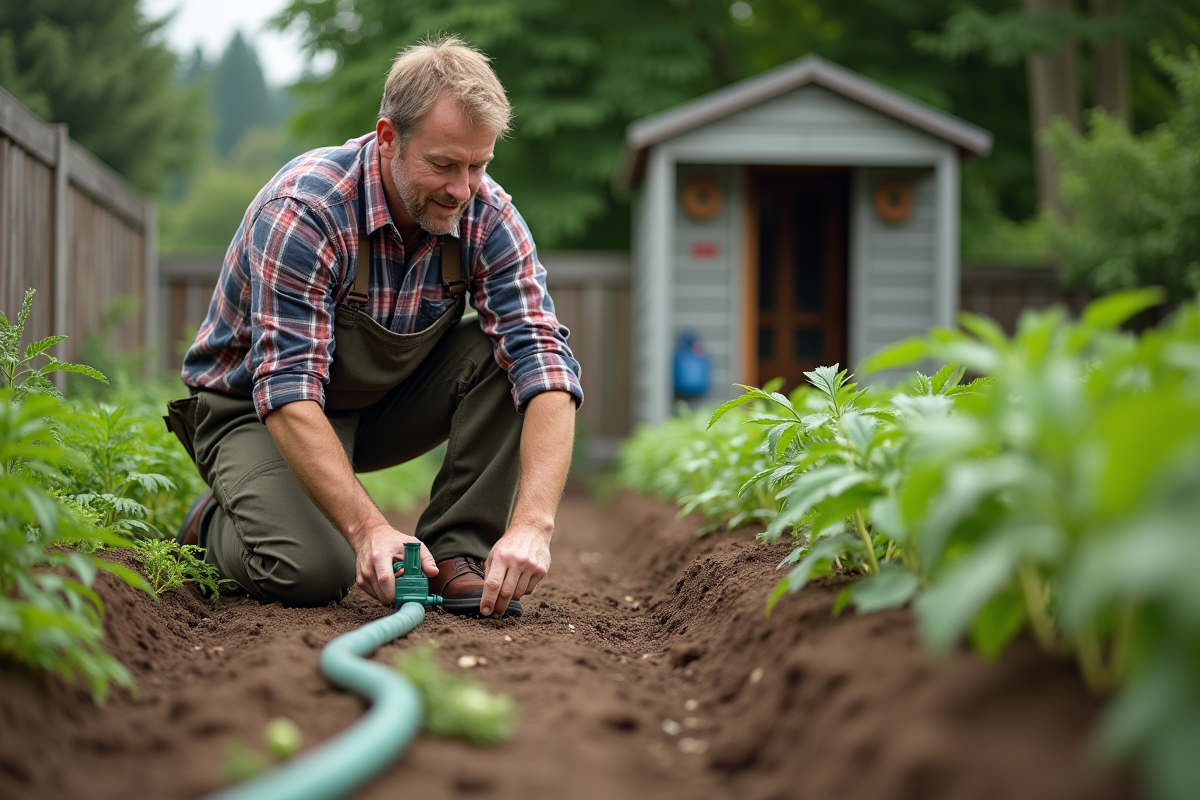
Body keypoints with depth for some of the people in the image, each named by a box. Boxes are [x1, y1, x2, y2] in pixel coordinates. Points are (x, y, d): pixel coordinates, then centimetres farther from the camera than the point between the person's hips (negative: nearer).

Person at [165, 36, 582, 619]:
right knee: (311, 572, -29)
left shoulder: (488, 217, -17)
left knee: (503, 352, -20)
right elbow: (287, 393, -35)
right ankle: (218, 523, 5)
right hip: (256, 408, -5)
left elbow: (544, 364, -26)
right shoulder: (303, 210, -31)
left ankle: (454, 554, -13)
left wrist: (533, 526, -40)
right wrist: (369, 529, -46)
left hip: (384, 405, 5)